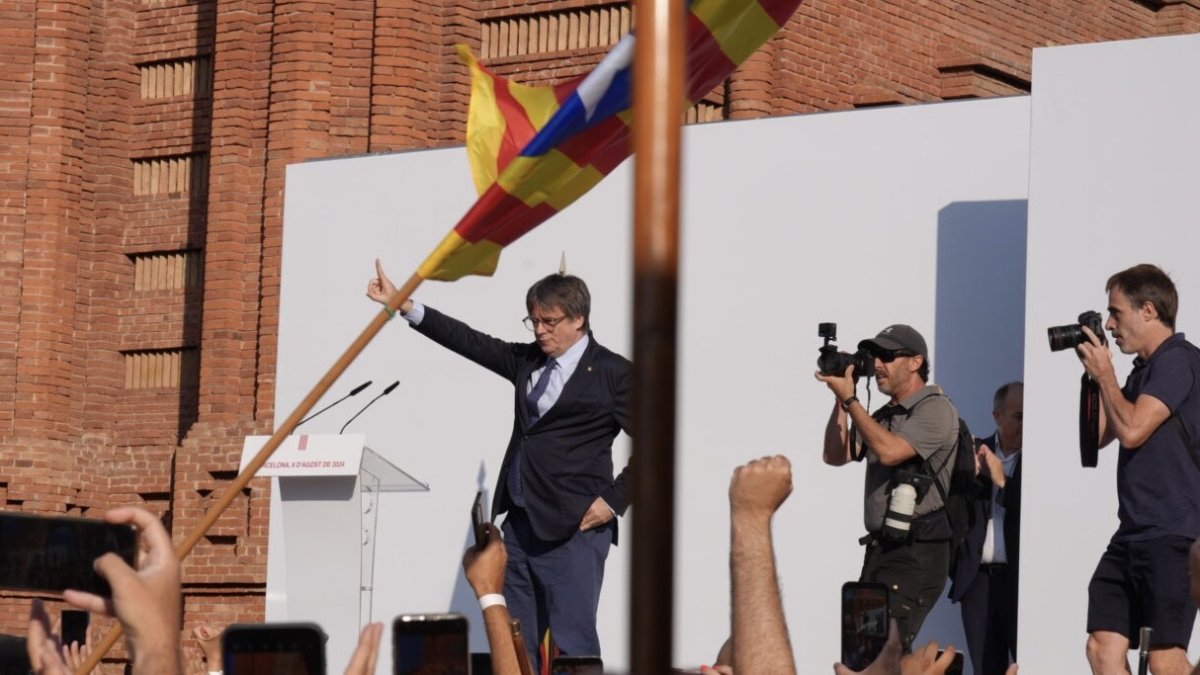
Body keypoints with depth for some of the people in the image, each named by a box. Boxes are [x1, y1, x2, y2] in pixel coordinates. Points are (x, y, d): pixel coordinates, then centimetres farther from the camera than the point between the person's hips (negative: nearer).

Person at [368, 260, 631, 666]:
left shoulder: (612, 373, -5)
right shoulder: (527, 361, 13)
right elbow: (469, 341, 13)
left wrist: (615, 500, -11)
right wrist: (402, 305, 8)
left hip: (575, 530, -7)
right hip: (521, 524, 7)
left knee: (573, 645, -7)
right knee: (515, 643, 8)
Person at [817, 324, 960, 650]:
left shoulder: (935, 410, -7)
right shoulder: (885, 415, 18)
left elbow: (889, 451, -20)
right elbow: (836, 456, 14)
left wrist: (850, 399, -14)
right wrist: (840, 400, 4)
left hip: (917, 553, -9)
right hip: (880, 549, 9)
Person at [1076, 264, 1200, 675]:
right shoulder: (1145, 370, 18)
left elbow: (1132, 430, -20)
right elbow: (1098, 435, 25)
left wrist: (1105, 375, -5)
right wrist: (1092, 373, 15)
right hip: (1134, 534, 9)